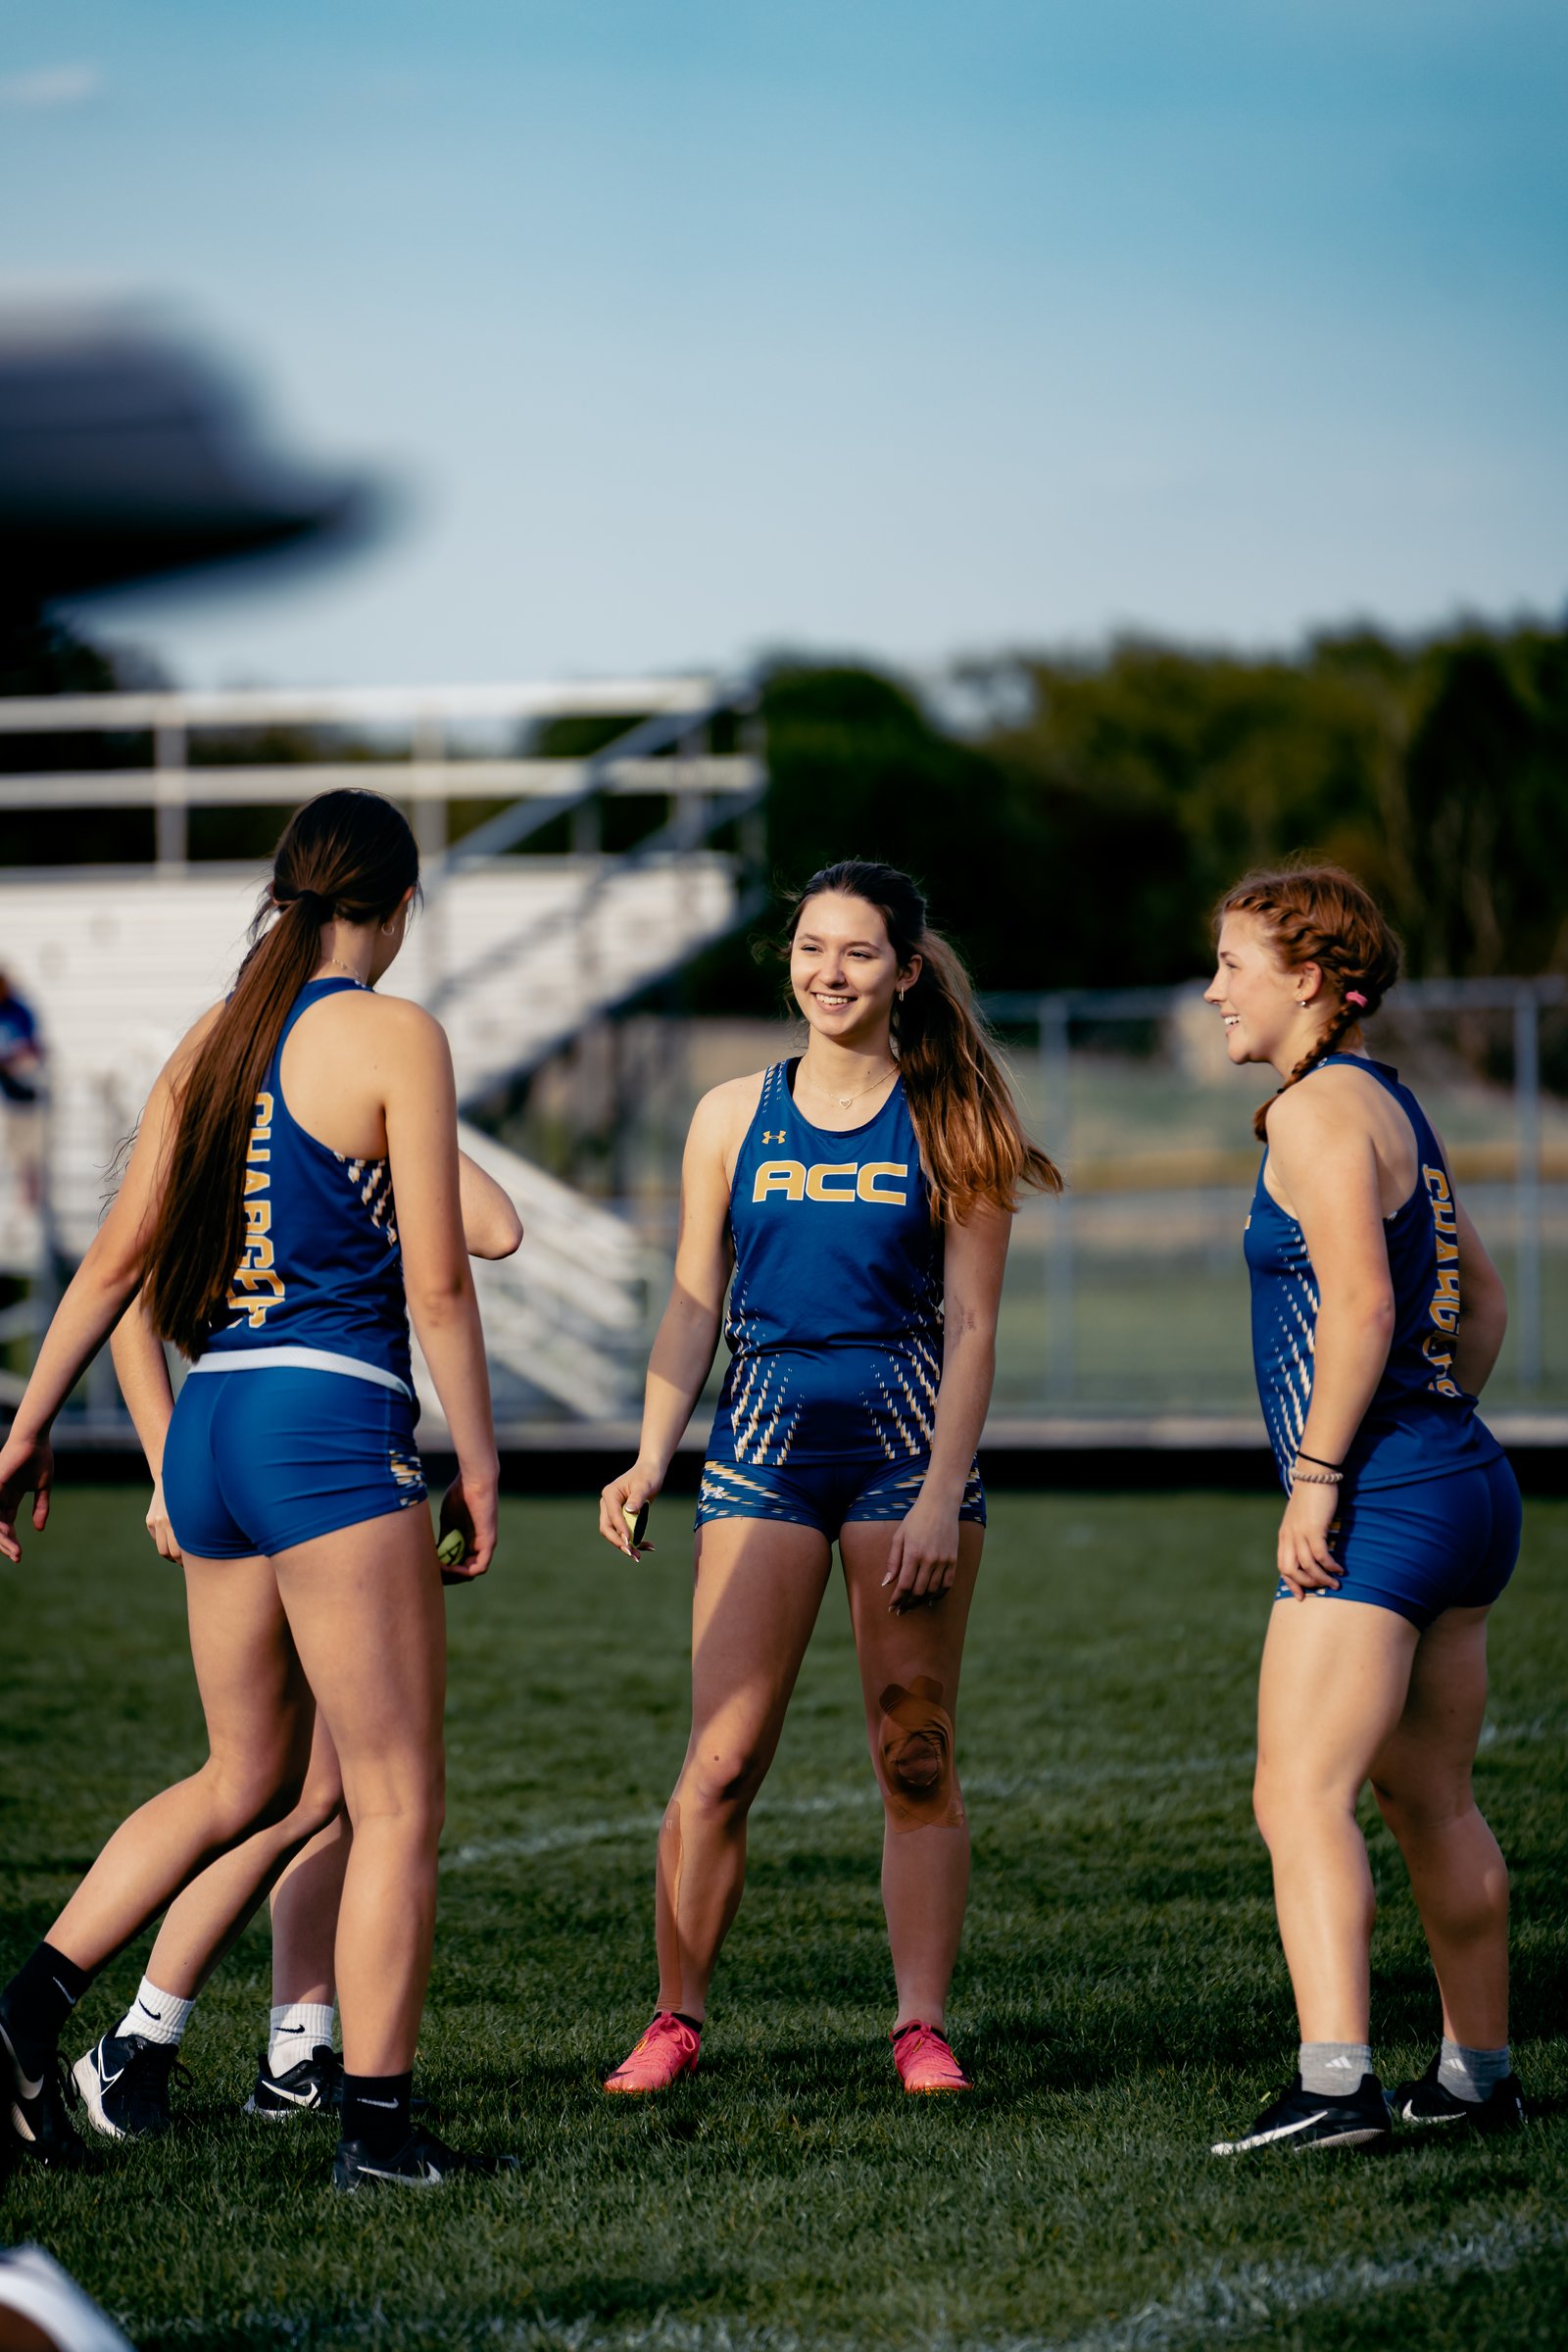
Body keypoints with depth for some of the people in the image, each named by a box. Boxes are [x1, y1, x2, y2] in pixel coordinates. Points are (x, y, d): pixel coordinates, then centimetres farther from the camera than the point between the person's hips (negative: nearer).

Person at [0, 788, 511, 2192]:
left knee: (246, 1783, 19)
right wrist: (477, 1458, -4)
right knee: (398, 1800, -1)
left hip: (211, 1424, 7)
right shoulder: (393, 1037, -6)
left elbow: (120, 1255, 13)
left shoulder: (213, 1040, 12)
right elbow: (435, 1278, -10)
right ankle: (378, 2127, -4)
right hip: (332, 1424, -7)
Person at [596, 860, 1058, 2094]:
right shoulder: (733, 1116, 8)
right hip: (765, 1438, 1)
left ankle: (923, 2023, 8)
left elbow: (971, 1326, -1)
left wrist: (942, 1493, -10)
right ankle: (678, 2017, 6)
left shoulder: (948, 1123, 2)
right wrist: (651, 1459, -2)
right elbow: (694, 1308, 11)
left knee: (918, 1757, 1)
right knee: (721, 1762, -4)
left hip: (910, 1437, -1)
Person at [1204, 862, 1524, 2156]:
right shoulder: (1392, 1104, 18)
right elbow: (1481, 1298, 25)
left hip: (1382, 1502, -10)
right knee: (1432, 1801, 18)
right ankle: (1479, 2074, 26)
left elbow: (1360, 1301, -22)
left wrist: (1318, 1476, -20)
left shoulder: (1320, 1108, -11)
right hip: (1465, 1485, 10)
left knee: (1302, 1796, -16)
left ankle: (1336, 2082, -27)